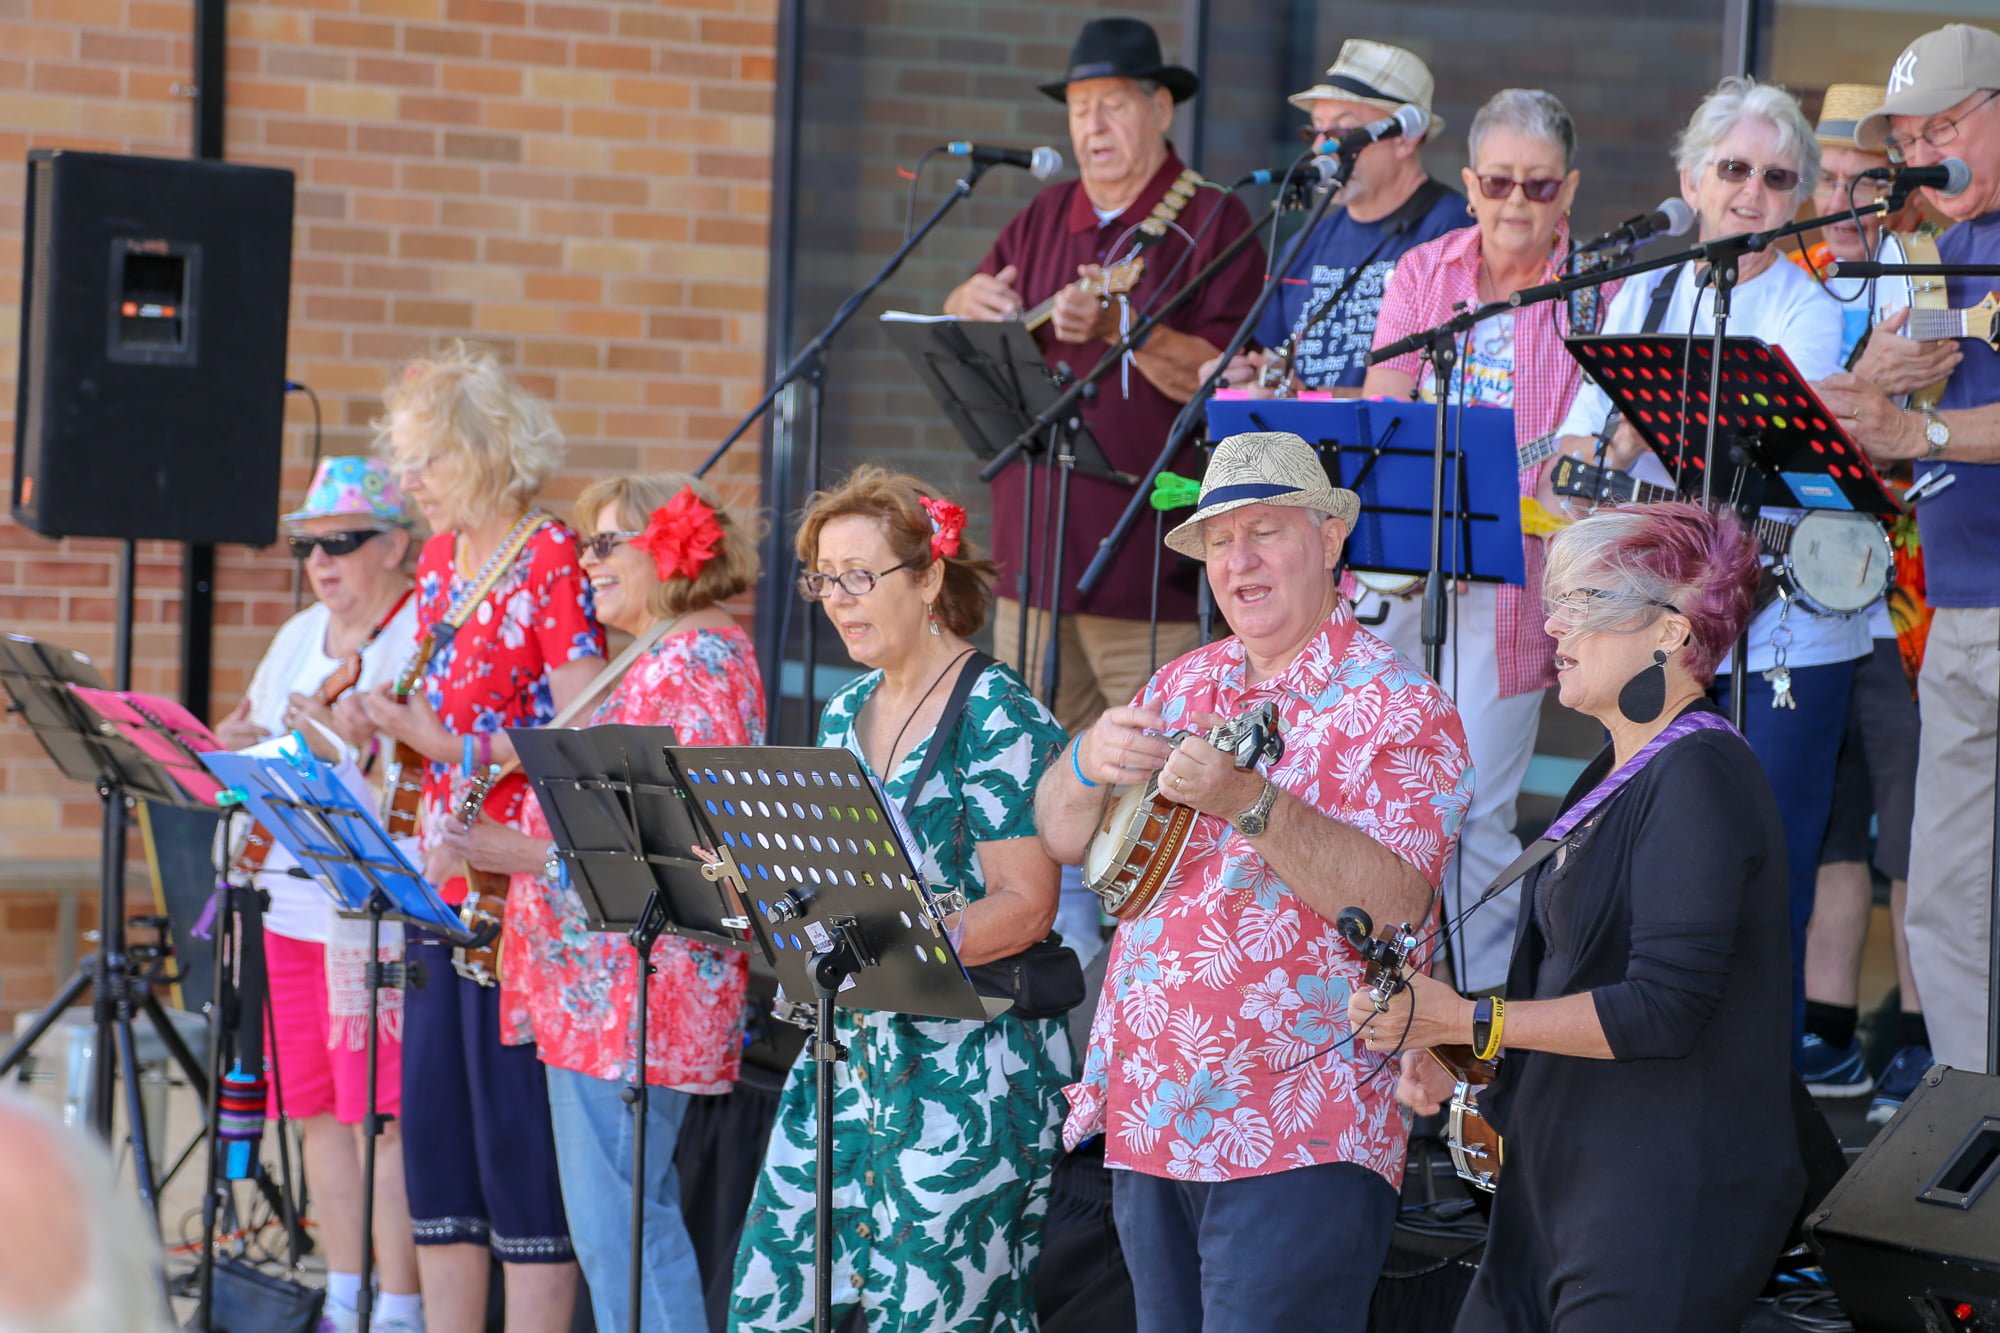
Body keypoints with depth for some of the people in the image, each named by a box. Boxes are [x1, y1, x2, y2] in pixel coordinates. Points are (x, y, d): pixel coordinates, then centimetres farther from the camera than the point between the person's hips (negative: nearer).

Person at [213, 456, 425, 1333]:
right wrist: (238, 750, 3)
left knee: (382, 1115, -9)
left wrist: (352, 750, -25)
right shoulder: (299, 637, 18)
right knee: (316, 1110, 10)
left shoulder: (426, 639, -7)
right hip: (293, 900, 8)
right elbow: (260, 748, 25)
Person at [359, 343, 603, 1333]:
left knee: (516, 1120, -6)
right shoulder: (440, 560, 14)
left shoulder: (554, 562, -12)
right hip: (440, 877, 8)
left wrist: (452, 748, -22)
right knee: (430, 1113, 9)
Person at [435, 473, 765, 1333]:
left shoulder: (699, 660, -13)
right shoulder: (658, 658, 20)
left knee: (615, 1222, -10)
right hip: (603, 988, 11)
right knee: (634, 1217, 13)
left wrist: (533, 853, -21)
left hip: (632, 994, -11)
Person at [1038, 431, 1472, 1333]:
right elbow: (1064, 839, 14)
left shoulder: (1395, 707, -6)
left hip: (1297, 1140, -7)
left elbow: (1397, 897, -20)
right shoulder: (1182, 686, 14)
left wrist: (1251, 803, -31)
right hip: (1153, 1118, 7)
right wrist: (1090, 764, -8)